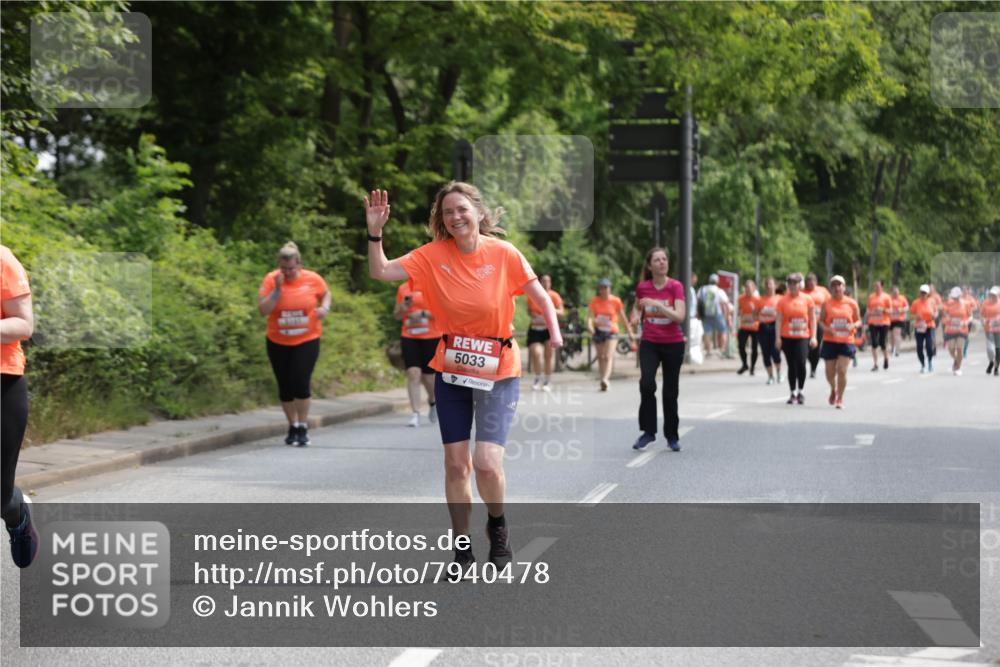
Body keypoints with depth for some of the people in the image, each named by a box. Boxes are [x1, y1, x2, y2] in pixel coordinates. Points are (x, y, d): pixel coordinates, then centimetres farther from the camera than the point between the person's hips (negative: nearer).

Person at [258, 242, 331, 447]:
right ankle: (293, 426, 27)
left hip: (307, 341, -2)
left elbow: (326, 294, 14)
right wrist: (277, 289, -23)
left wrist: (324, 308, -7)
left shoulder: (313, 279, -6)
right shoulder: (270, 280, -8)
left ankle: (303, 428, -1)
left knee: (301, 382, -14)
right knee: (285, 386, 9)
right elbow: (263, 310, -13)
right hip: (278, 343, 2)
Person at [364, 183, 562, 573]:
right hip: (451, 372, 3)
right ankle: (462, 551, 19)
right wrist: (375, 232, -22)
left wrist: (555, 334, -20)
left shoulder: (503, 254, -10)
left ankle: (497, 525, 17)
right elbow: (381, 272, -9)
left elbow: (541, 298, -4)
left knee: (487, 464, -15)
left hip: (498, 372, -3)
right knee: (456, 464, 5)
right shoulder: (433, 255, -5)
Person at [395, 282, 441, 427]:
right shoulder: (403, 288, 7)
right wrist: (403, 306, -8)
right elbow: (397, 315, 14)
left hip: (431, 337, -2)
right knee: (413, 373, -12)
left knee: (428, 376, 7)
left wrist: (423, 313, -20)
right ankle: (415, 414, -11)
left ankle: (432, 401, 40)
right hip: (409, 338, 2)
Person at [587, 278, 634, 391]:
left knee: (608, 356, -17)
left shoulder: (616, 301, -2)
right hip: (598, 331, 3)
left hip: (611, 331, -3)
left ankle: (605, 379, -30)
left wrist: (630, 332, 8)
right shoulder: (594, 301, 1)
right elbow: (590, 315, -9)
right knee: (601, 357, 10)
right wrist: (589, 325, -31)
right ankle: (605, 381, 20)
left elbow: (623, 317, 5)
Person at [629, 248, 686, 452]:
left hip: (673, 344, -1)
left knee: (670, 391, 6)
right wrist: (636, 316, -3)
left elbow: (679, 316, -20)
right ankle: (648, 431, -7)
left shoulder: (676, 286, -9)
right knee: (647, 384, -20)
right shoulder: (642, 287, -1)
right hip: (649, 343, 1)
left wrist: (656, 304, -28)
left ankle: (672, 436, 22)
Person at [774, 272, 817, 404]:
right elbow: (779, 320, 0)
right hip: (787, 337, 1)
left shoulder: (807, 300, 4)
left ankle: (800, 392, 1)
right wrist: (778, 338, -7)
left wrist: (813, 337, -1)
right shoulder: (783, 301, 2)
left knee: (801, 363, -14)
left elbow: (812, 319, 7)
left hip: (803, 337, -1)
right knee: (791, 366, 5)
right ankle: (793, 393, 13)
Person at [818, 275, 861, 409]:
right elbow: (821, 321, 5)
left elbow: (859, 321, 9)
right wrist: (826, 328, -16)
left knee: (842, 371, -10)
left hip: (846, 341, -1)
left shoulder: (851, 303, 2)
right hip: (830, 341, 1)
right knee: (830, 372, 5)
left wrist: (853, 326, -14)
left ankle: (840, 399, 3)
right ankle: (833, 390, 37)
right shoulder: (826, 304, 2)